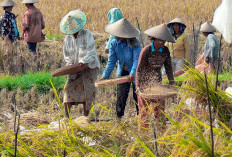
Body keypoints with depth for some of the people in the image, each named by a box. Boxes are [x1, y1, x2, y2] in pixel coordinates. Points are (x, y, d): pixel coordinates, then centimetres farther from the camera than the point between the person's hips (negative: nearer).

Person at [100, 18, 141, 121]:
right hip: (122, 73, 3)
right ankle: (119, 118, 10)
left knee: (137, 96, 3)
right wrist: (105, 76, -18)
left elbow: (137, 59, -25)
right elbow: (111, 61, -7)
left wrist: (133, 73, -40)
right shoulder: (114, 43, -7)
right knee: (121, 96, 2)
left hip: (135, 74, -3)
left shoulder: (135, 43, -18)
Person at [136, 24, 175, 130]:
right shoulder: (146, 51, -16)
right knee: (144, 108, -2)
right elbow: (139, 69, -15)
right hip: (145, 82, -4)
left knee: (159, 106, 2)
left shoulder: (165, 51, -2)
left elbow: (168, 67, 7)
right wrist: (138, 86, -21)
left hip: (157, 81, 4)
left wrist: (171, 81, 0)